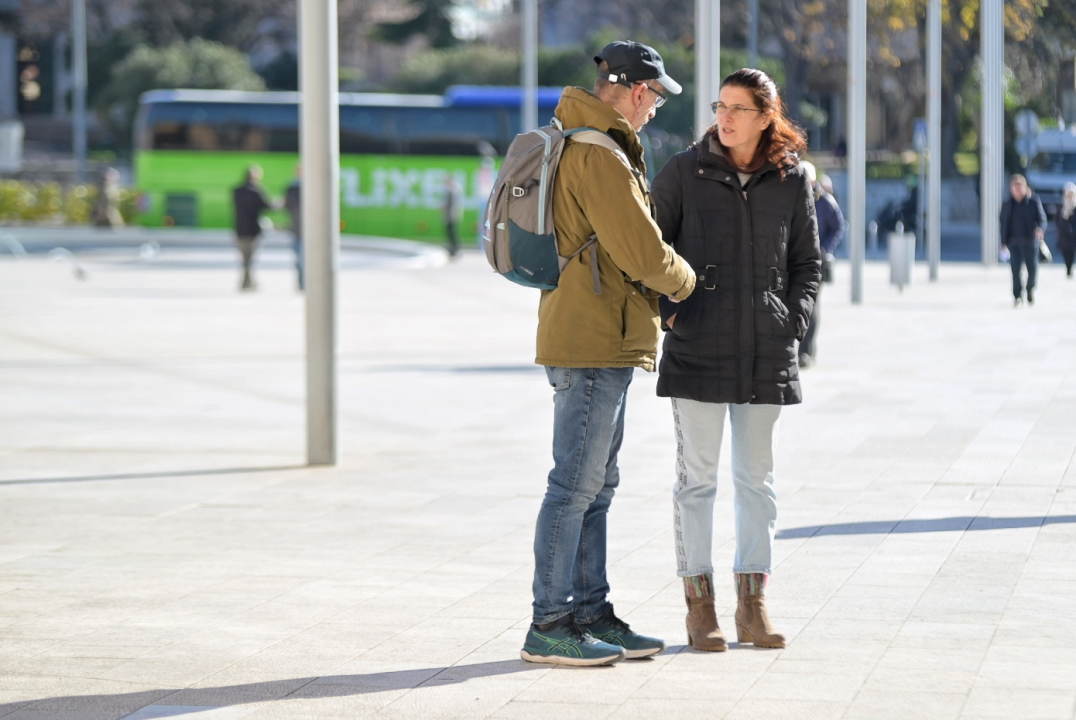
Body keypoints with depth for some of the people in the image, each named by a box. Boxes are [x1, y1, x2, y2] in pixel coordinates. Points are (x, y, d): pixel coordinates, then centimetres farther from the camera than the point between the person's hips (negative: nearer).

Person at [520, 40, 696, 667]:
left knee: (596, 485, 14)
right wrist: (685, 282, 0)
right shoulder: (600, 157, -18)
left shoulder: (573, 144, 17)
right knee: (576, 485, -6)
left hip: (598, 342, 11)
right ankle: (550, 626, -2)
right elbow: (644, 253, -20)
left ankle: (591, 614, 20)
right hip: (594, 341, -11)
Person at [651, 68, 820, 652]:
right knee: (696, 477, 0)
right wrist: (668, 309, -3)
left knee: (757, 478, 7)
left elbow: (807, 261, 14)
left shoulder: (791, 181, 5)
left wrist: (794, 318, 2)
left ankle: (753, 605, 14)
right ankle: (699, 606, 6)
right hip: (697, 348, -2)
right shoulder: (684, 172, 0)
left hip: (767, 355, 2)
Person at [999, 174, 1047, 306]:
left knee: (1033, 268, 0)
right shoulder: (1008, 205, 7)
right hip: (1014, 242, 1)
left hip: (1030, 241, -1)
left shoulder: (1034, 202, 0)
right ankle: (1017, 296, 8)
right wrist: (1003, 242, 7)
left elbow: (1042, 218, -3)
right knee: (1015, 269, -3)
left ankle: (1030, 290, 29)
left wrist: (1040, 229, -25)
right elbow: (1004, 224, 11)